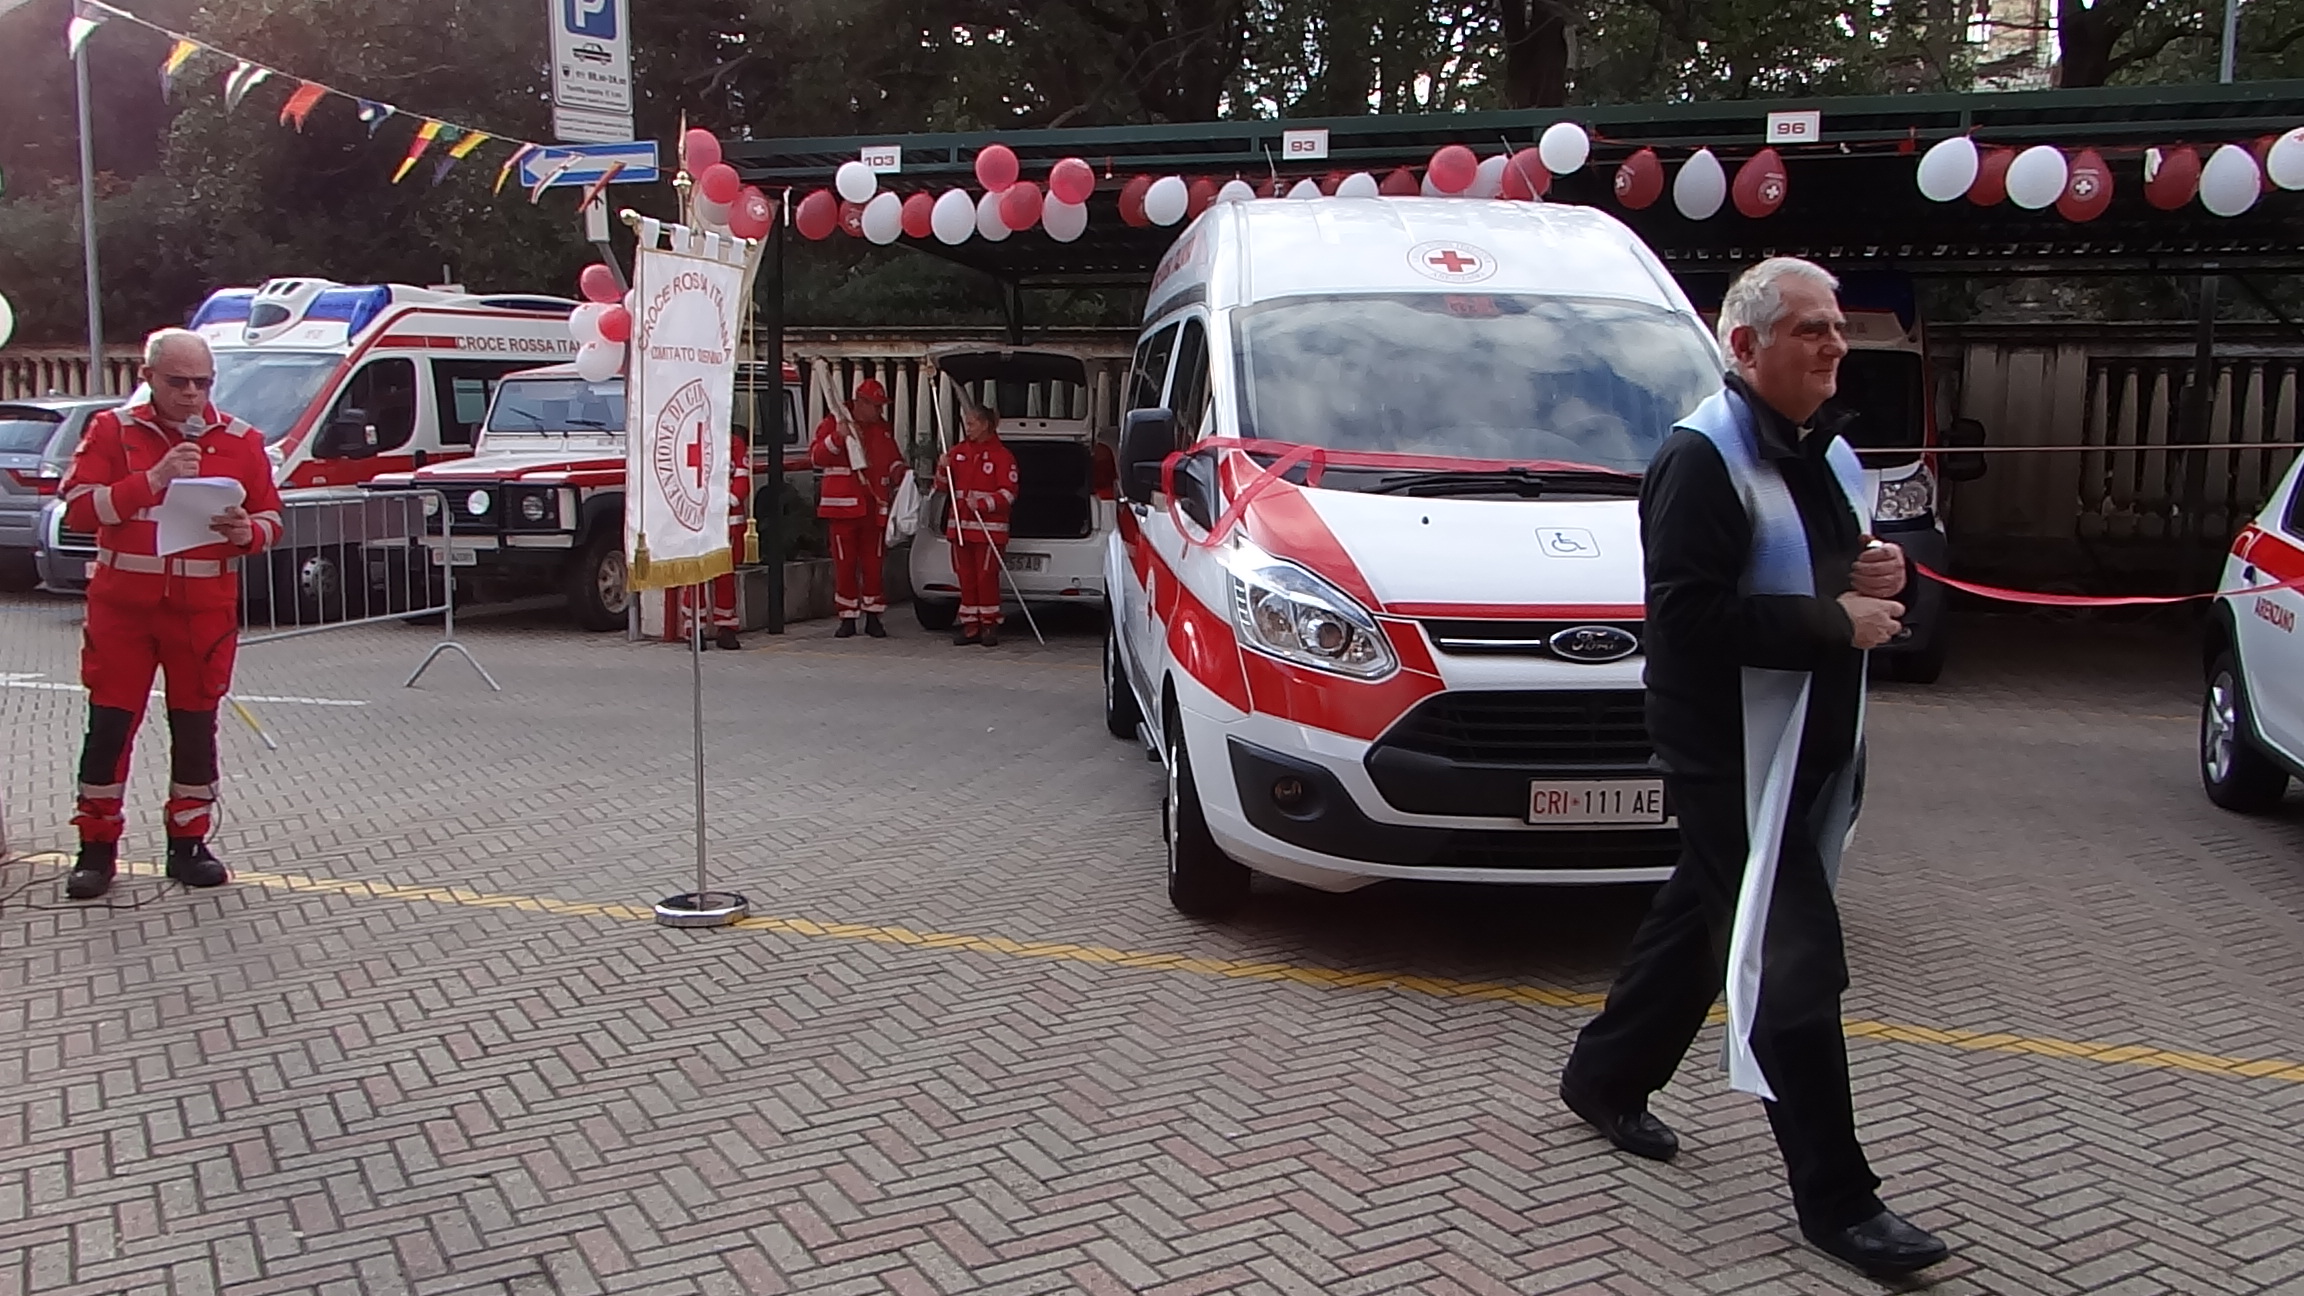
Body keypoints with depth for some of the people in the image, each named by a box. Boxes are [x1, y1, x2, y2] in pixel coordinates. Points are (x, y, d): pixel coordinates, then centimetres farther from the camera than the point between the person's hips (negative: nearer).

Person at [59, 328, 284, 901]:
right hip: (123, 604, -1)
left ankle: (188, 843, 18)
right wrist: (153, 479, -20)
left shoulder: (240, 440, 5)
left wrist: (246, 532, -16)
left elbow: (271, 520, 8)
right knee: (109, 725, 2)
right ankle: (97, 848, 12)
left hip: (205, 609, 1)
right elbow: (77, 508, -9)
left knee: (196, 726, 7)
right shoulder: (111, 431, 1)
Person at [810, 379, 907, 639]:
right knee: (845, 564, 0)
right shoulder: (834, 422, 0)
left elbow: (893, 458, 26)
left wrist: (899, 470, 3)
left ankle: (873, 617, 10)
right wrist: (837, 437, -24)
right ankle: (848, 618, 7)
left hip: (875, 507, 4)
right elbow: (816, 456, -9)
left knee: (874, 563, 2)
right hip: (843, 506, -4)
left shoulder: (882, 428, 15)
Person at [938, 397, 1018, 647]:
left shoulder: (1002, 456, -5)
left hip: (989, 528, -5)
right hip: (959, 525, 6)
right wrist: (943, 469, -3)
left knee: (986, 576, -5)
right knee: (966, 577, 7)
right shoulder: (958, 452, 12)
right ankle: (970, 626, 12)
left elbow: (1008, 494, -10)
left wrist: (982, 504, -21)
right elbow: (944, 485, 17)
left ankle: (989, 625, 4)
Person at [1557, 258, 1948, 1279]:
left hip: (1807, 750, 10)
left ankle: (1604, 1079, 38)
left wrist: (1879, 577, 2)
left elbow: (1836, 575, 25)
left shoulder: (1828, 455, 16)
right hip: (1731, 757, -10)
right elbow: (1688, 617, -25)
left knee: (1702, 921, 20)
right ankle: (1835, 1200, 4)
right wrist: (1835, 622, -23)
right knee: (1796, 966, -6)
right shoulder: (1703, 458, -16)